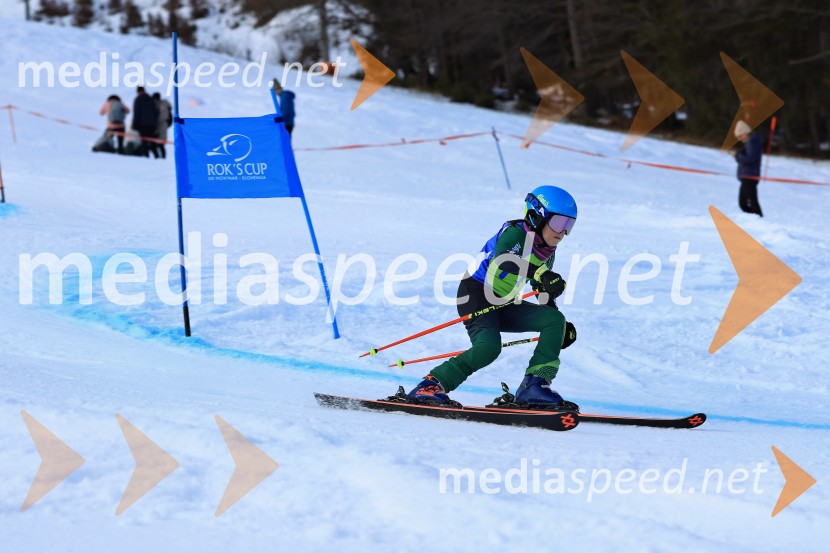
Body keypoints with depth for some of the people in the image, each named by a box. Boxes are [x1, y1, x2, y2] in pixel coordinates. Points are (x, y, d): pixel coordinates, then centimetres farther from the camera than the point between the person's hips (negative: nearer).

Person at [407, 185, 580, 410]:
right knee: (488, 347, -32)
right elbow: (504, 259, -38)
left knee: (555, 320, -8)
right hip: (476, 294, -8)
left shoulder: (547, 252, 10)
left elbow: (546, 295, 23)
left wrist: (561, 327, 10)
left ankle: (534, 386, -15)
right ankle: (431, 385, -22)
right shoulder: (515, 233, -14)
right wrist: (540, 273, -53)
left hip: (503, 306, 8)